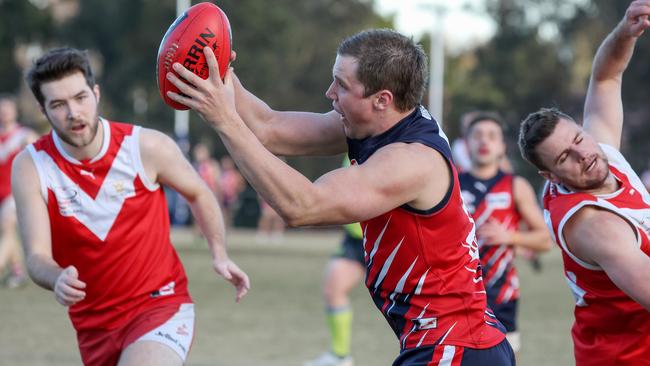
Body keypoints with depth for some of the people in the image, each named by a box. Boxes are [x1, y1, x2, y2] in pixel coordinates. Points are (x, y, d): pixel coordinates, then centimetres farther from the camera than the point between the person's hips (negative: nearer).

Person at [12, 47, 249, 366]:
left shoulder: (146, 147, -11)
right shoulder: (31, 167, -10)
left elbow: (198, 193, 9)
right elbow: (36, 256, -15)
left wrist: (219, 254, 2)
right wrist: (57, 280, -37)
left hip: (161, 305, -3)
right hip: (93, 324, 3)